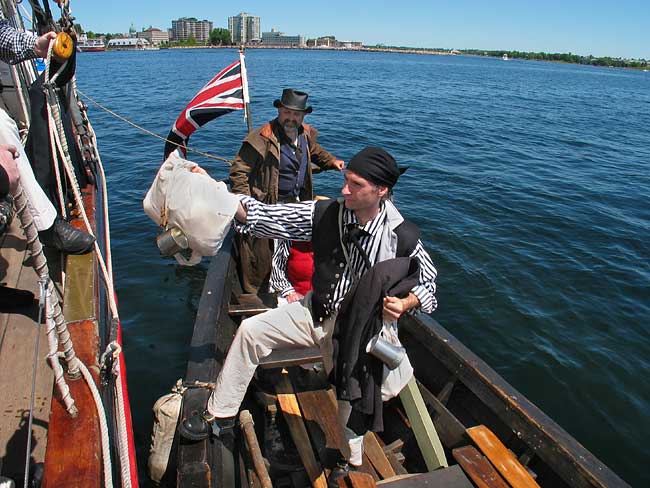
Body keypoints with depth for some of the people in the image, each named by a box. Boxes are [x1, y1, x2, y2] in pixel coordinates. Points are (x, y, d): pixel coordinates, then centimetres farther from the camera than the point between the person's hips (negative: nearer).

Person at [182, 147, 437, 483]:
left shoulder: (403, 237, -16)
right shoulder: (325, 213, -9)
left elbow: (428, 283, -4)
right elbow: (269, 217, -13)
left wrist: (406, 303, -26)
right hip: (316, 310, 4)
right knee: (251, 329, -4)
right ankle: (220, 415, 14)